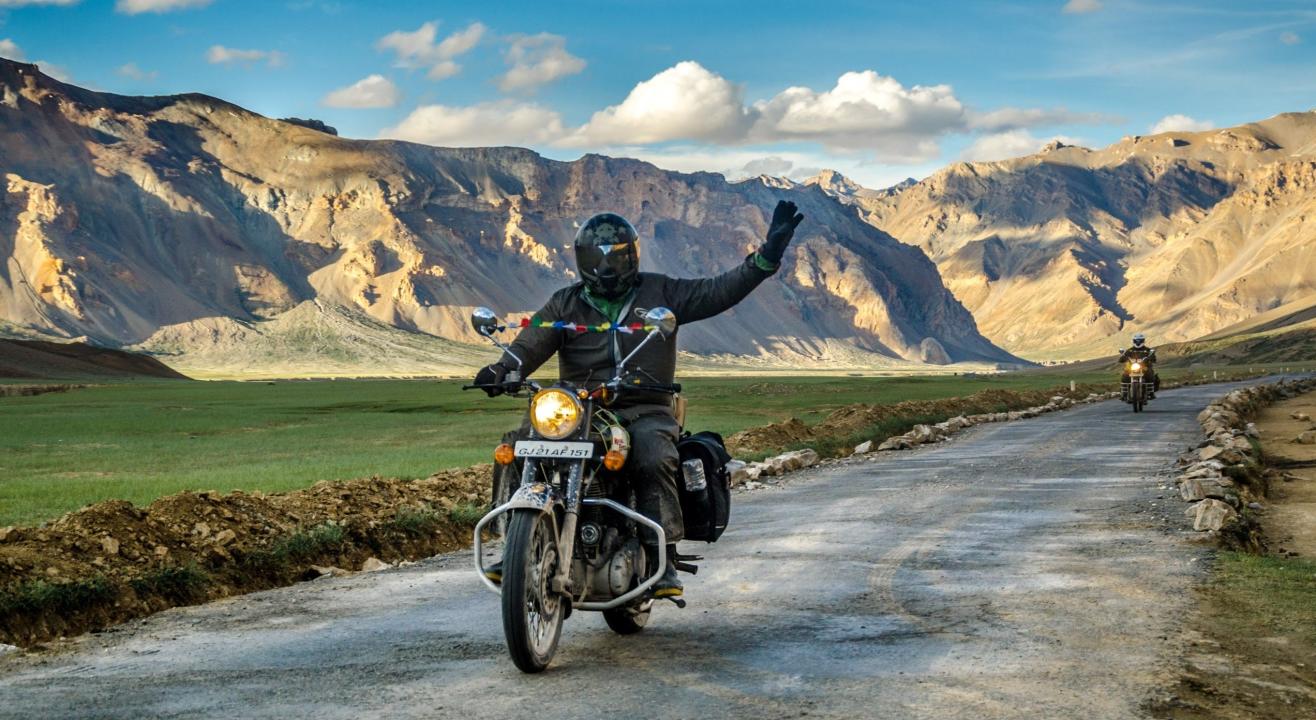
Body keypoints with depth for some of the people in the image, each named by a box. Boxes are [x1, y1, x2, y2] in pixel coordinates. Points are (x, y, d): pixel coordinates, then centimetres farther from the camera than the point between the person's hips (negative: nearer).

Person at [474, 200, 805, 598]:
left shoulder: (661, 293, 11)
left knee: (654, 458, -34)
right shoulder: (565, 304, 14)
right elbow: (531, 344, 1)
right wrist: (500, 371, -20)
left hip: (645, 411, -2)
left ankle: (663, 559, -30)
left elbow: (720, 290, 4)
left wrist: (769, 253, -6)